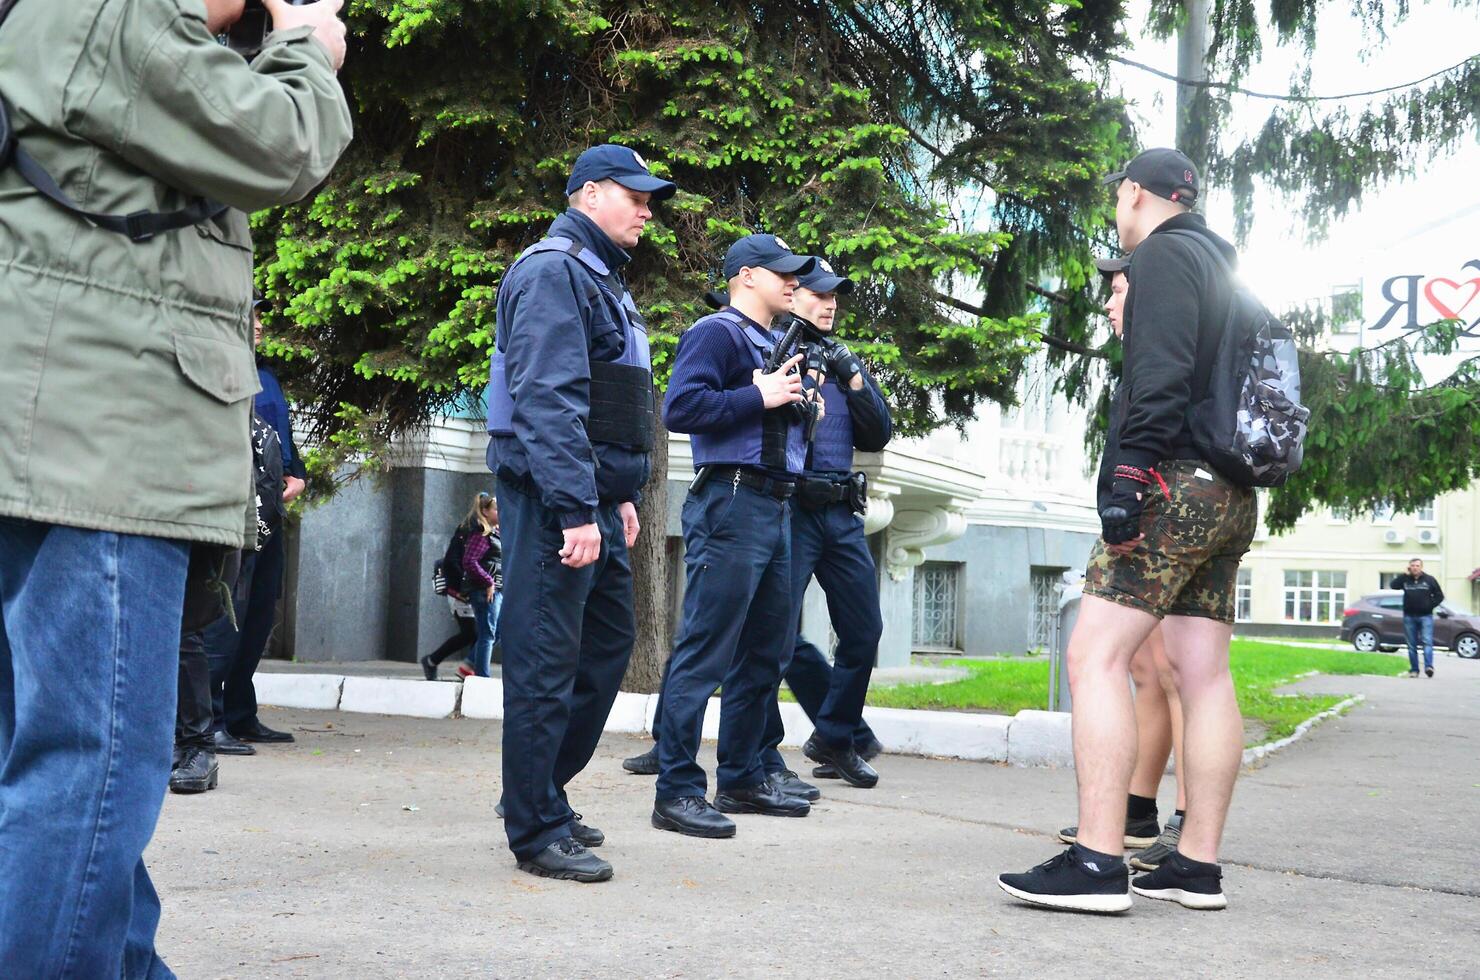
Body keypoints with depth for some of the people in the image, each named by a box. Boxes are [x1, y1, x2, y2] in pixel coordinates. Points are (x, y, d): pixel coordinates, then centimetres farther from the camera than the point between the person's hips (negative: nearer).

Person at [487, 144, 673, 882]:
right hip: (555, 498, -10)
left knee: (609, 642, 15)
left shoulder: (602, 278, 21)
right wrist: (577, 510, -25)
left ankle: (541, 795, 27)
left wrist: (621, 495, 20)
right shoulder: (553, 271, -11)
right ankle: (537, 830, 3)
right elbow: (549, 400, -21)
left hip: (596, 498, 10)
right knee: (546, 661, -5)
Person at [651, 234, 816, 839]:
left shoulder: (772, 345, 23)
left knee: (764, 653, 13)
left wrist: (800, 406, 11)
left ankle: (741, 781, 23)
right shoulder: (718, 332, -5)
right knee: (706, 652, -9)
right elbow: (681, 407, -19)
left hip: (776, 508, 10)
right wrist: (759, 396, -17)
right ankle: (677, 792, -5)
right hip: (731, 502, -10)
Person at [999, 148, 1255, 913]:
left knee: (1095, 655, -12)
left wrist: (1129, 481, -21)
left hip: (1175, 481, -10)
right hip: (1230, 495, 10)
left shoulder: (1161, 254, -4)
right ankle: (1197, 866, 9)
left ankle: (1097, 862, -18)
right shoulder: (1222, 267, 25)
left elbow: (1160, 376, -17)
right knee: (1204, 674, 7)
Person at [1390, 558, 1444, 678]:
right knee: (1412, 645, 4)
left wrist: (1430, 606, -5)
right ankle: (1414, 670, 8)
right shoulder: (1405, 580, 7)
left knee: (1427, 642, -15)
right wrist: (1405, 574, -10)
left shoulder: (1429, 580, 4)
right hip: (1409, 617, 2)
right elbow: (1392, 585, -9)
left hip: (1425, 616, -2)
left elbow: (1439, 596, 8)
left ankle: (1428, 666, -23)